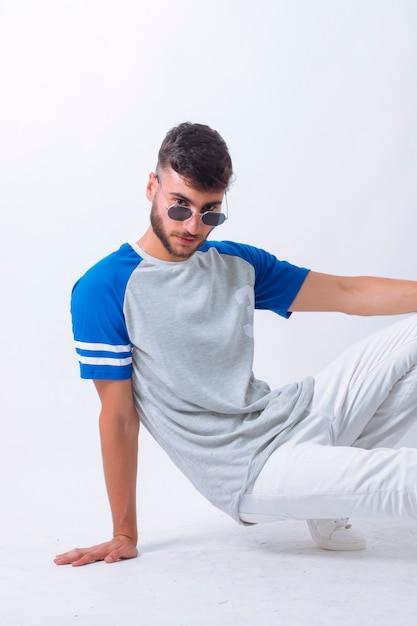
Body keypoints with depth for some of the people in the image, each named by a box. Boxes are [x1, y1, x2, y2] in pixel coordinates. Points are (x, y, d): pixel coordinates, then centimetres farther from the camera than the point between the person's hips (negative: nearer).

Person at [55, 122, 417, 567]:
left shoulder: (238, 264, 11)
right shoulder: (103, 290, -7)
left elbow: (348, 293, 12)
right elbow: (119, 417, -6)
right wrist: (125, 535, -1)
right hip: (247, 475, -8)